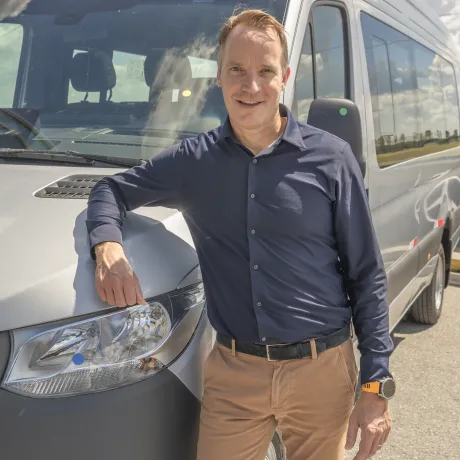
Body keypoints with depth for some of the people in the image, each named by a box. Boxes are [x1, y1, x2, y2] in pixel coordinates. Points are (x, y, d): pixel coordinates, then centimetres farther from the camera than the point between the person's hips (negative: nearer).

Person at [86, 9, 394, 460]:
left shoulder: (330, 157, -5)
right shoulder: (194, 158, 1)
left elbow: (367, 276, -2)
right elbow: (111, 189, 12)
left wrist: (376, 384, -7)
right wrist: (107, 246, -12)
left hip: (321, 371, -1)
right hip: (232, 372, 1)